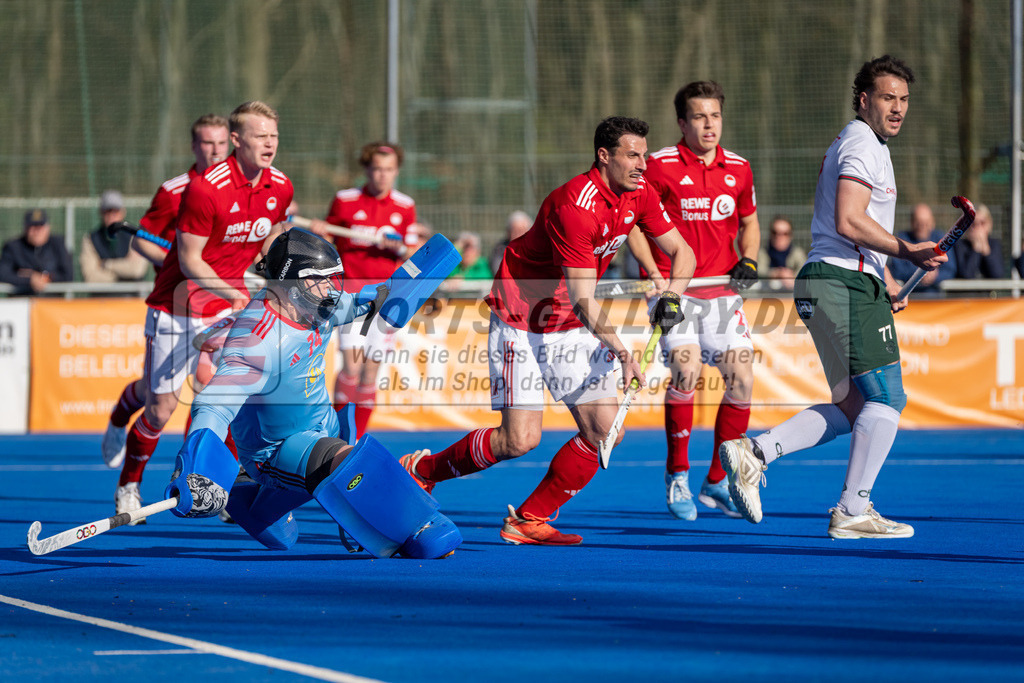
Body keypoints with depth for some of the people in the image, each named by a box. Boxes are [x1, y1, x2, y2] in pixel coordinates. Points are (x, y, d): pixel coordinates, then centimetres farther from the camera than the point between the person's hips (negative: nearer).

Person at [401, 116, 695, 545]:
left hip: (570, 327, 8)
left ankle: (529, 521, 5)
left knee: (604, 431, -6)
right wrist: (621, 352, -43)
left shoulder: (638, 194, -3)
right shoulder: (575, 207, -28)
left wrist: (670, 298, -13)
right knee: (520, 440, -13)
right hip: (519, 320, -8)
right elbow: (583, 302, -31)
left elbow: (681, 252, 7)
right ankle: (421, 470, 11)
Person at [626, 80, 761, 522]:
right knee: (686, 368, -22)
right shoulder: (660, 166, -5)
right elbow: (634, 223, -1)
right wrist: (653, 273, -13)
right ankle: (677, 474, -4)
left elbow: (749, 223, 22)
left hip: (723, 290, 4)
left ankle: (717, 483, 11)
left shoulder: (738, 169, 8)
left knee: (742, 379, -4)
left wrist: (748, 260, 3)